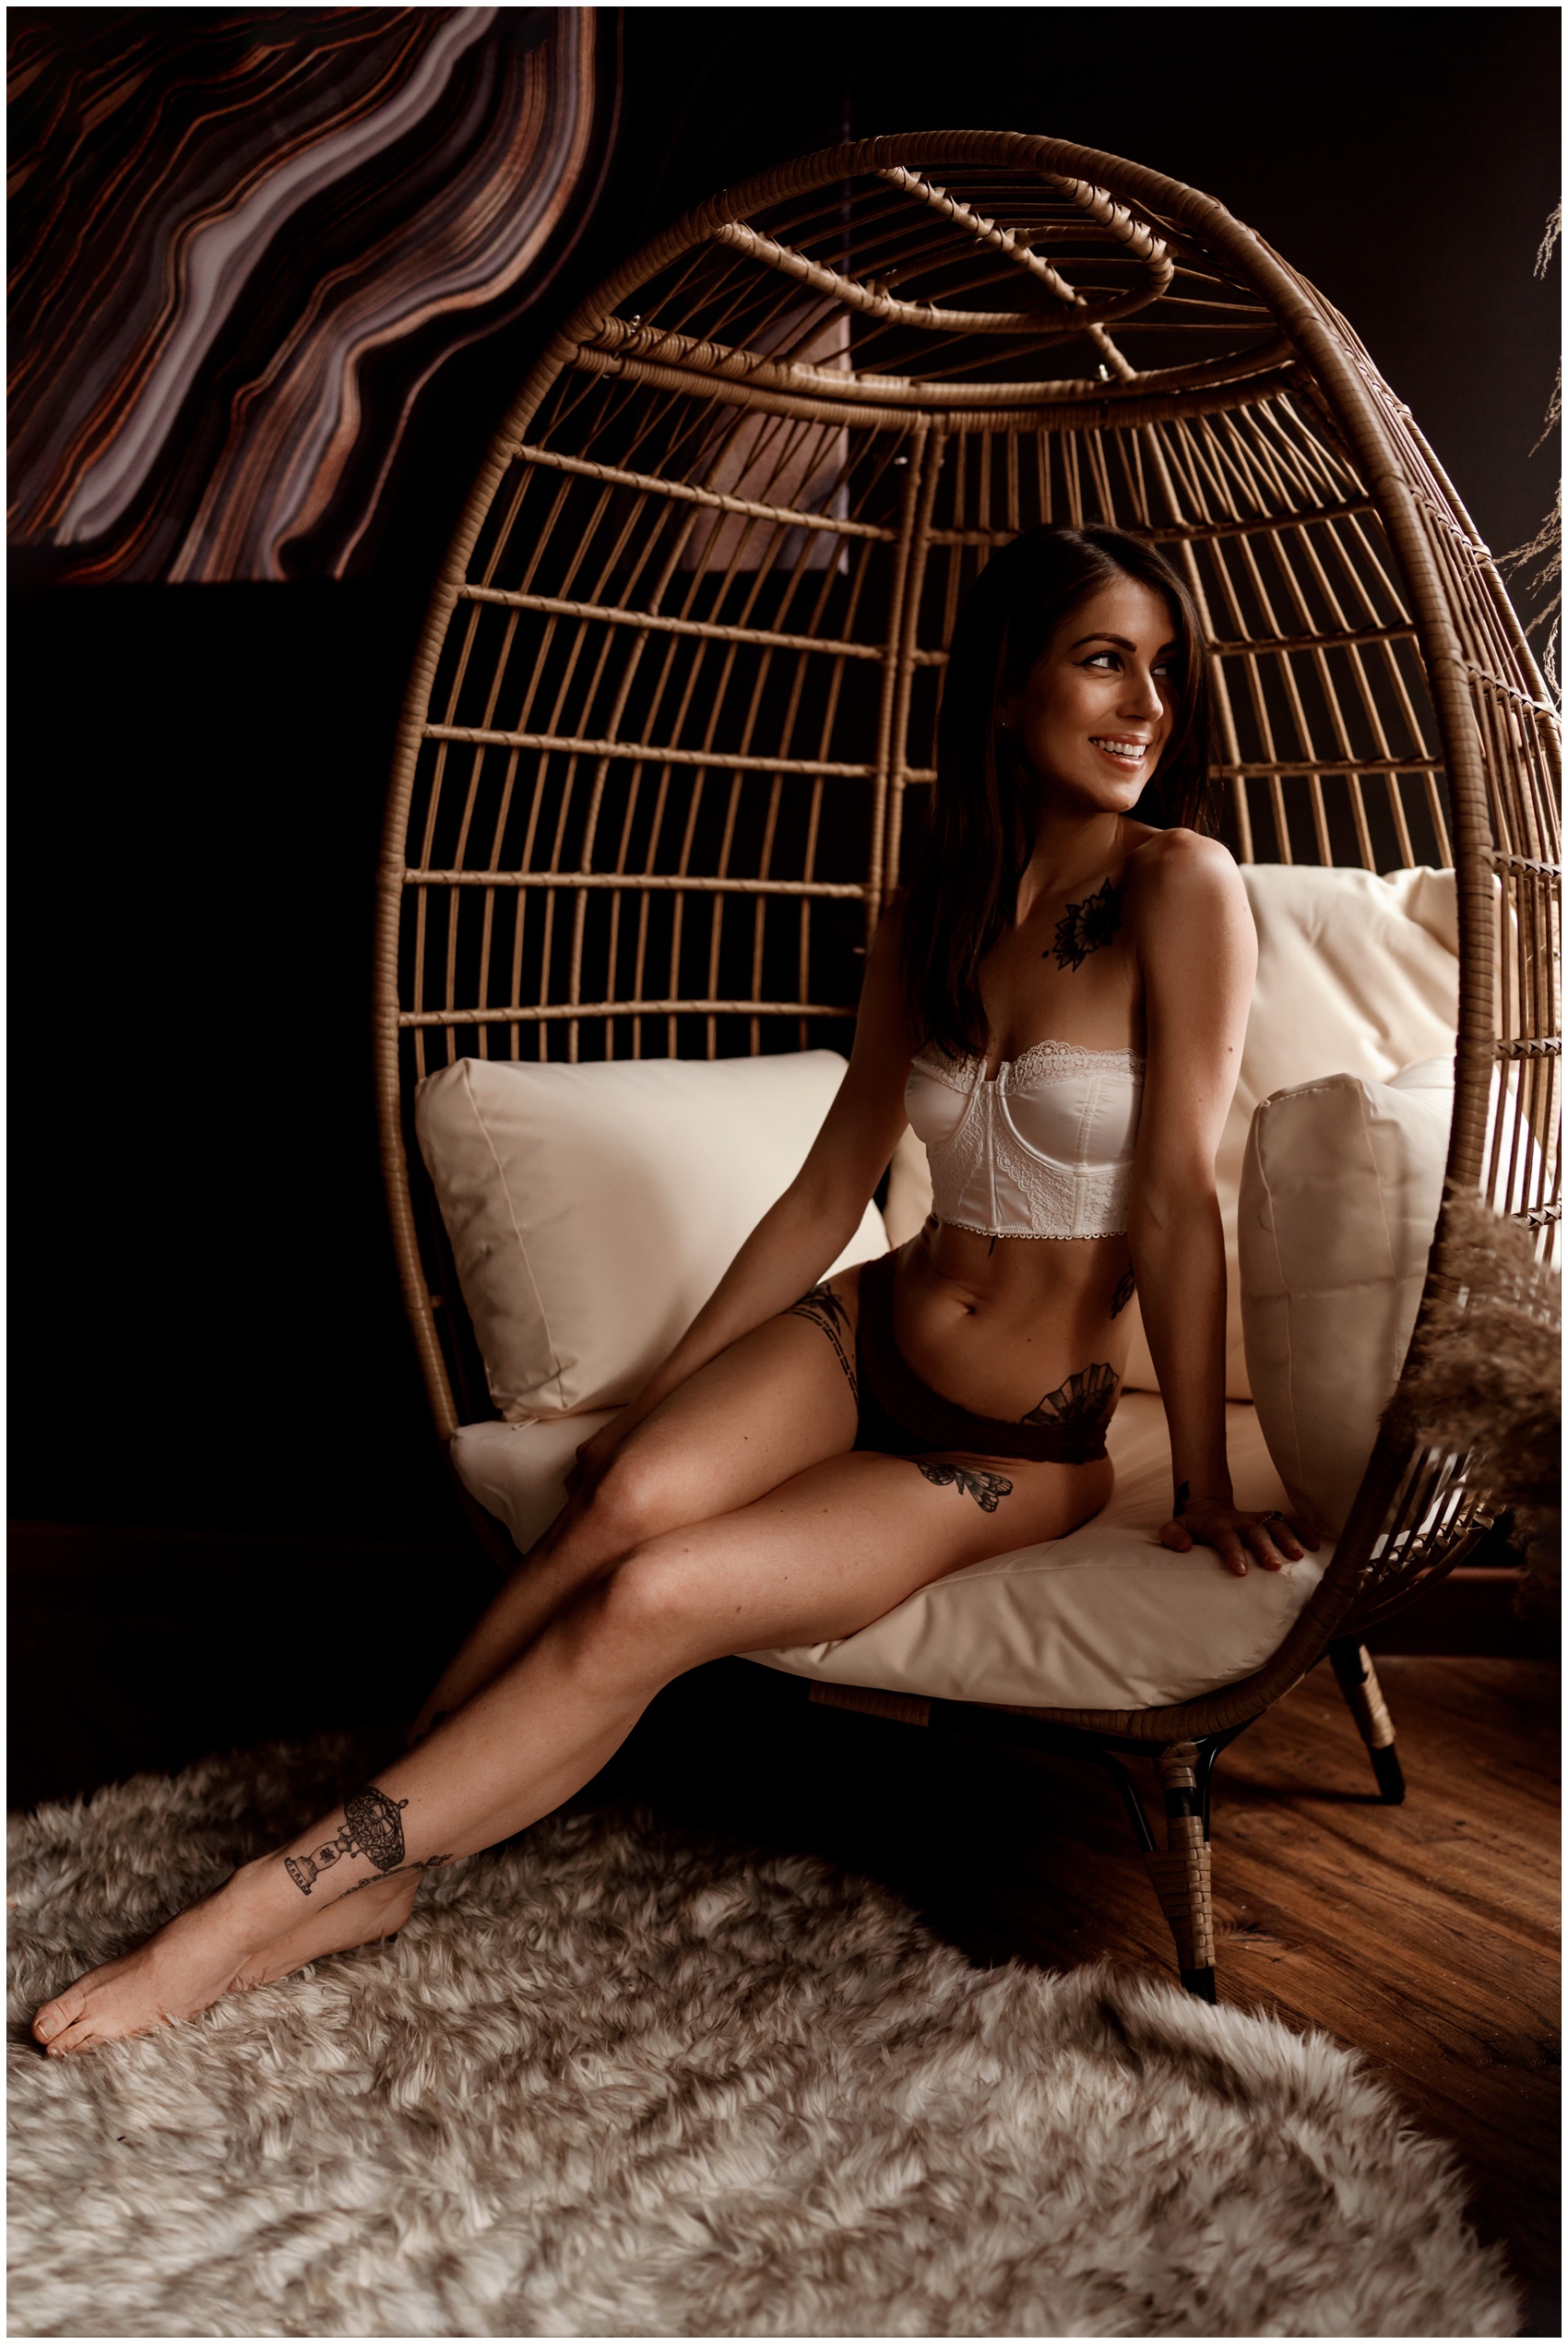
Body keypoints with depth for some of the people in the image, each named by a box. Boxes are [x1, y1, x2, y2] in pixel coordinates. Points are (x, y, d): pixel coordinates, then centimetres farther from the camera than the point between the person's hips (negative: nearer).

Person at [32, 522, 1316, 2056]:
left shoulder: (1179, 887, -13)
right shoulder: (926, 924, 4)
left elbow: (1177, 1197, -16)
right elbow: (826, 1195, 8)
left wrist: (1201, 1486, -11)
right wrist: (658, 1397, 9)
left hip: (1019, 1449, -4)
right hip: (862, 1340, 5)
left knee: (652, 1599, -22)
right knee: (629, 1494, -26)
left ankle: (284, 1898, -12)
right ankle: (365, 1862, -15)